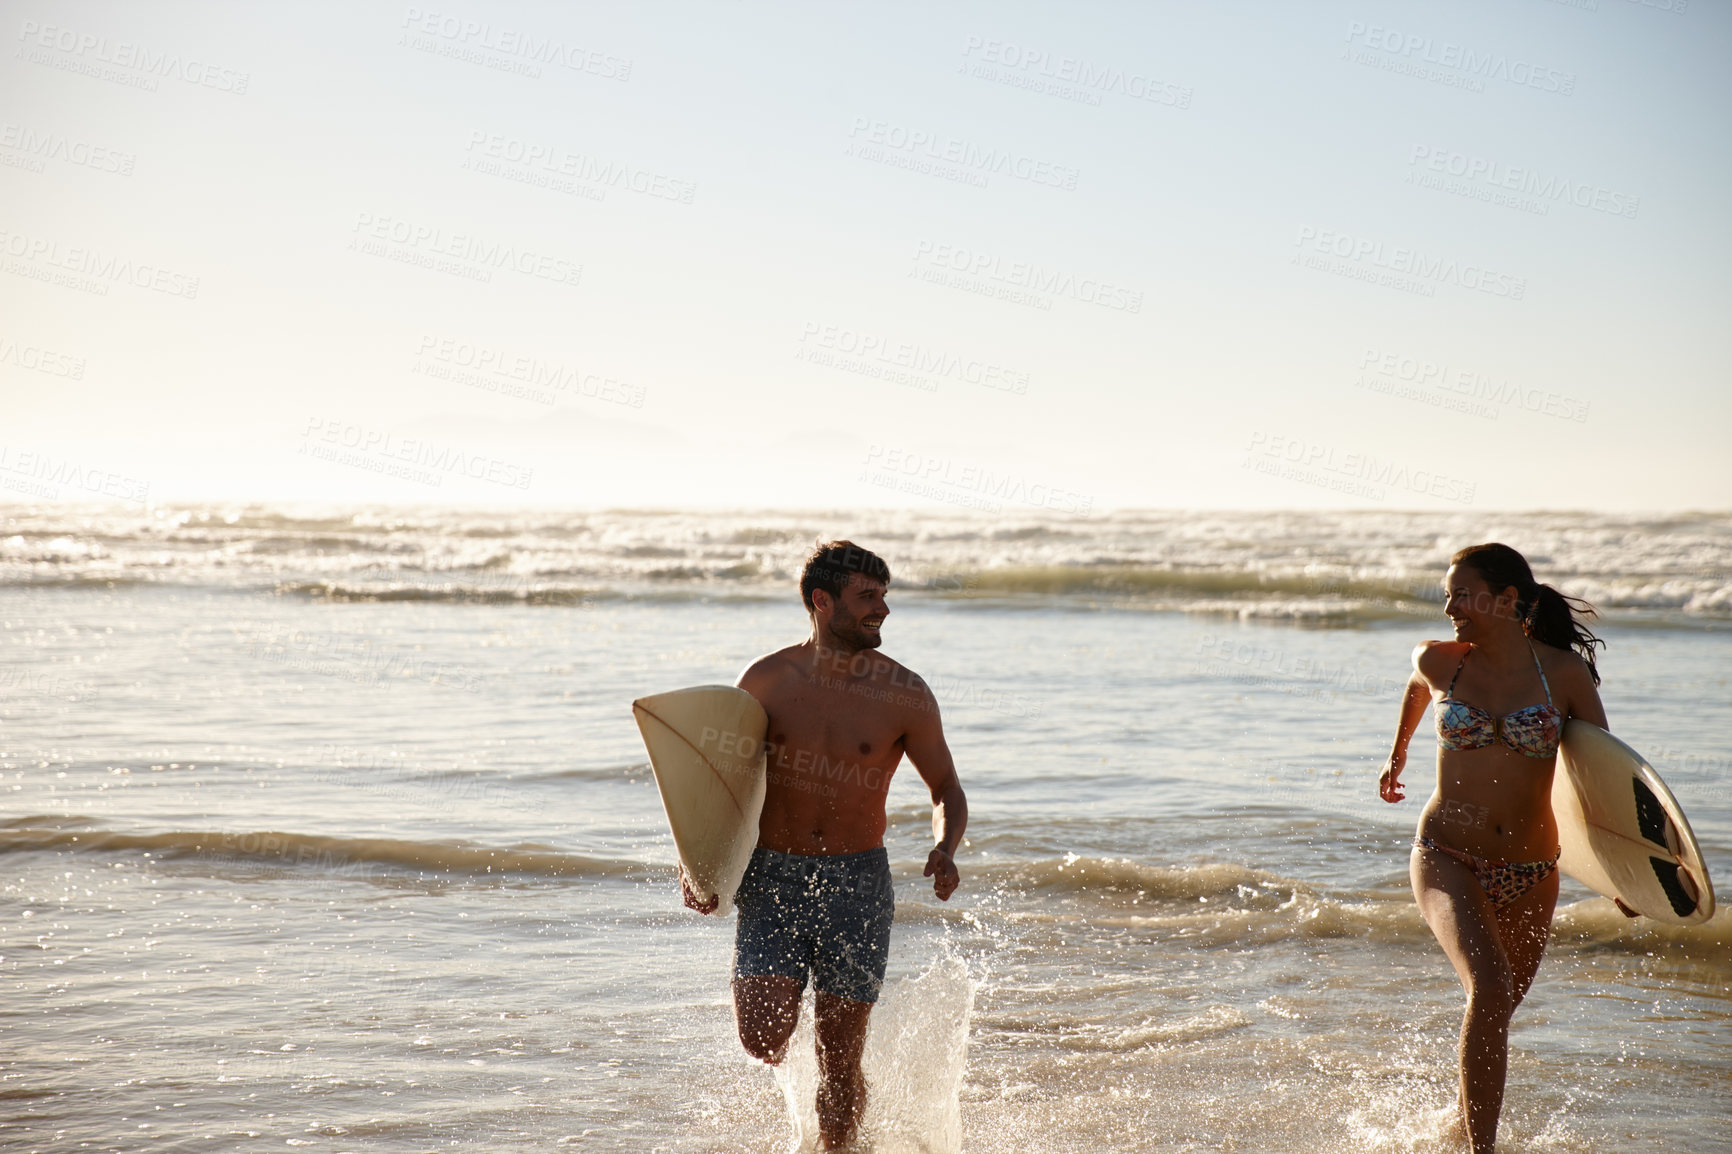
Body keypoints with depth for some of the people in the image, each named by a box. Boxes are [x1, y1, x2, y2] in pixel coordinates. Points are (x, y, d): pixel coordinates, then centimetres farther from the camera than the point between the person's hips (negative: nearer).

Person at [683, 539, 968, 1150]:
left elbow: (946, 789, 6)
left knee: (839, 1061, 1)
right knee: (762, 1042, -10)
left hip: (857, 882, 0)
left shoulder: (904, 694, -3)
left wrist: (945, 850, -14)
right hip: (771, 877, 1)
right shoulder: (766, 680, -1)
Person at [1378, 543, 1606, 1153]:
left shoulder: (1563, 672, -5)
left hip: (1530, 871, 2)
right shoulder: (1437, 662, -2)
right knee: (1489, 988, -25)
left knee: (1499, 1008, 16)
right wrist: (1398, 753, 38)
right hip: (1447, 856, -1)